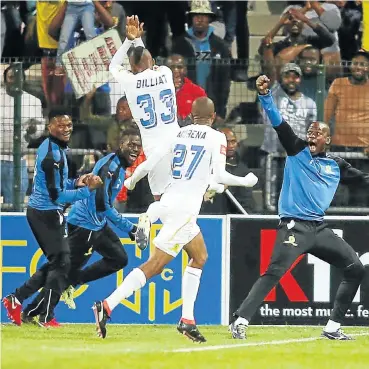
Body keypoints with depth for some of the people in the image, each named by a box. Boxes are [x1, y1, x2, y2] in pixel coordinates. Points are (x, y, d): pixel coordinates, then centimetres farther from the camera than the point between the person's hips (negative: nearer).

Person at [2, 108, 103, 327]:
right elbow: (57, 196, -24)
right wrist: (88, 190, -24)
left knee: (57, 262, 18)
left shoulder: (53, 147, 10)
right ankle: (46, 317, 0)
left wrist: (75, 183, 5)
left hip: (39, 211, 10)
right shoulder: (52, 155, -22)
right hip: (47, 213, -10)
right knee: (61, 262, -4)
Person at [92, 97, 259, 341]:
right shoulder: (217, 138, -3)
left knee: (200, 257, 18)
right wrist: (247, 181, 4)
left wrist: (131, 181, 30)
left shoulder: (178, 135, 12)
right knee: (155, 265, -4)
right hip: (185, 208, -7)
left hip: (169, 202, 7)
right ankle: (107, 306, -16)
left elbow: (148, 164, 11)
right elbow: (220, 176, -13)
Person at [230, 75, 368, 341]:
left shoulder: (335, 165, 13)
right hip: (294, 226, -6)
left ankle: (333, 327, 11)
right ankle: (241, 321, -21)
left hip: (320, 228, 6)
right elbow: (278, 123, -8)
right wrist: (265, 95, -19)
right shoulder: (297, 150, 3)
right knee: (275, 272, -21)